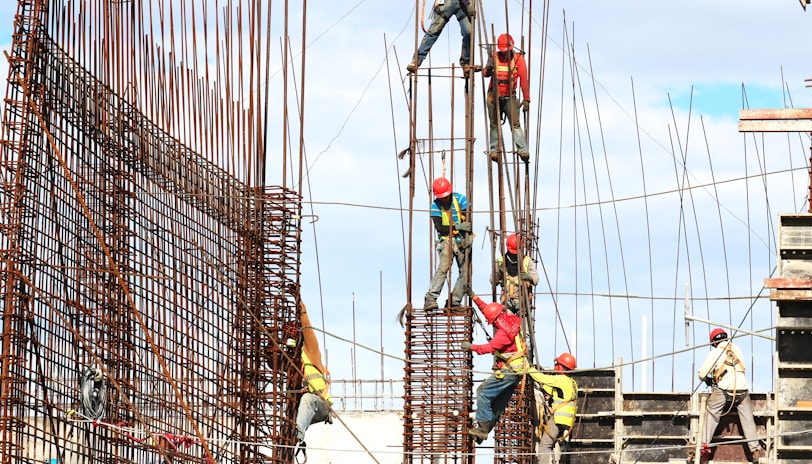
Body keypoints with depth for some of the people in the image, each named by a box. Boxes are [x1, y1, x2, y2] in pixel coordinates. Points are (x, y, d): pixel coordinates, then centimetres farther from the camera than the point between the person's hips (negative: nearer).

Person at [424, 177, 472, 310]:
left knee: (465, 272, -4)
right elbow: (439, 228, -11)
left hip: (462, 240, 2)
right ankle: (430, 299, -26)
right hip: (446, 240, -2)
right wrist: (457, 227, -22)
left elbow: (469, 220, -5)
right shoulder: (435, 206, -4)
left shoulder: (460, 199, -3)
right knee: (443, 268, -20)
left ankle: (454, 301, 0)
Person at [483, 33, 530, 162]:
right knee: (495, 124, 6)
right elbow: (485, 74, -11)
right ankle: (494, 150, 12)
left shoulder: (518, 58, -6)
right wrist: (488, 69, -37)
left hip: (510, 97, -2)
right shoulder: (494, 57, -1)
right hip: (494, 96, 2)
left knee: (515, 123, -12)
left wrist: (526, 99, -15)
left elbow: (524, 80, -9)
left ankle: (523, 150, -18)